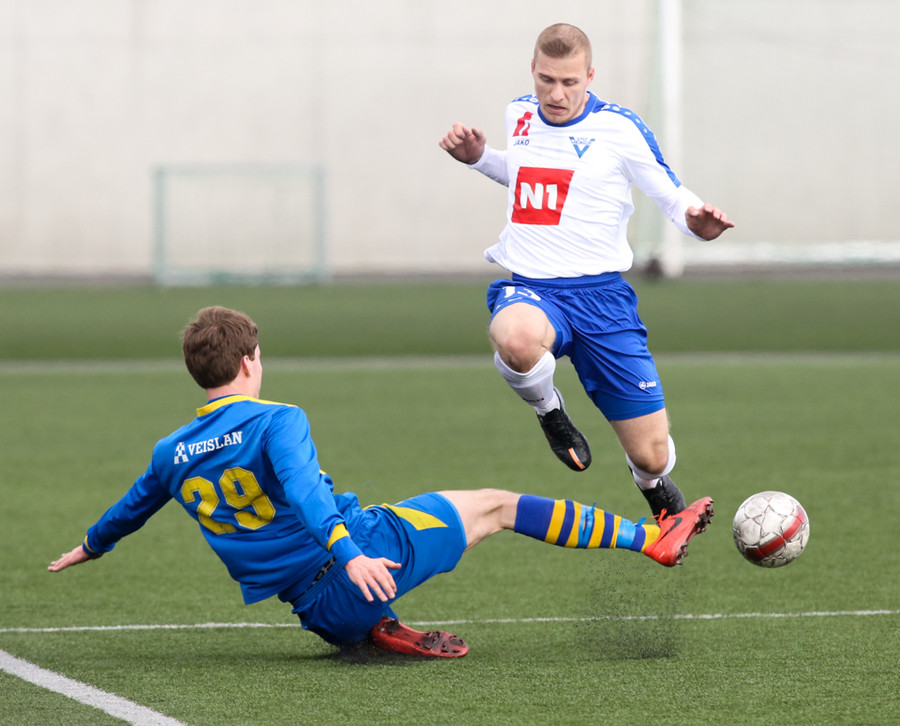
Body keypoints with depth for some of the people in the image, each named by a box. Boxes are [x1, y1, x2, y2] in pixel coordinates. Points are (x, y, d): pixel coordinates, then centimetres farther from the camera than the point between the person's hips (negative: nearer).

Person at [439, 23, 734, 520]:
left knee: (651, 457, -2)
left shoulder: (620, 128, -5)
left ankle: (654, 486, 40)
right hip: (527, 290, 1)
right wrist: (478, 158, 12)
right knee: (516, 339, -41)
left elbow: (673, 197, 0)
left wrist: (696, 221, -22)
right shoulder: (519, 115, 7)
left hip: (599, 292, -1)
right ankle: (550, 411, -5)